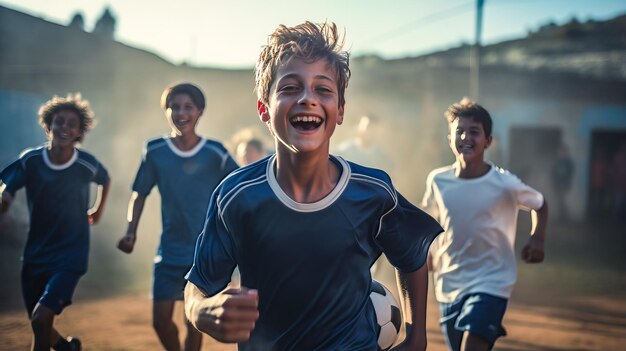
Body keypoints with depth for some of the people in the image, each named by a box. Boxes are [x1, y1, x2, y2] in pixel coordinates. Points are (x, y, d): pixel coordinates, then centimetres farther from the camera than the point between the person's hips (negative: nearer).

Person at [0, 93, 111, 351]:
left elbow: (105, 181, 13)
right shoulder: (30, 161, -9)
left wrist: (98, 211, 17)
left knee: (41, 319, -19)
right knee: (40, 326, 14)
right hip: (35, 254, 3)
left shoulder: (87, 165, -10)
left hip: (71, 255, -3)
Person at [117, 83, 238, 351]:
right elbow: (140, 194, 6)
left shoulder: (215, 153, -8)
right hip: (169, 252, 2)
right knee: (160, 319, 3)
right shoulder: (155, 151, -4)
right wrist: (131, 232, -5)